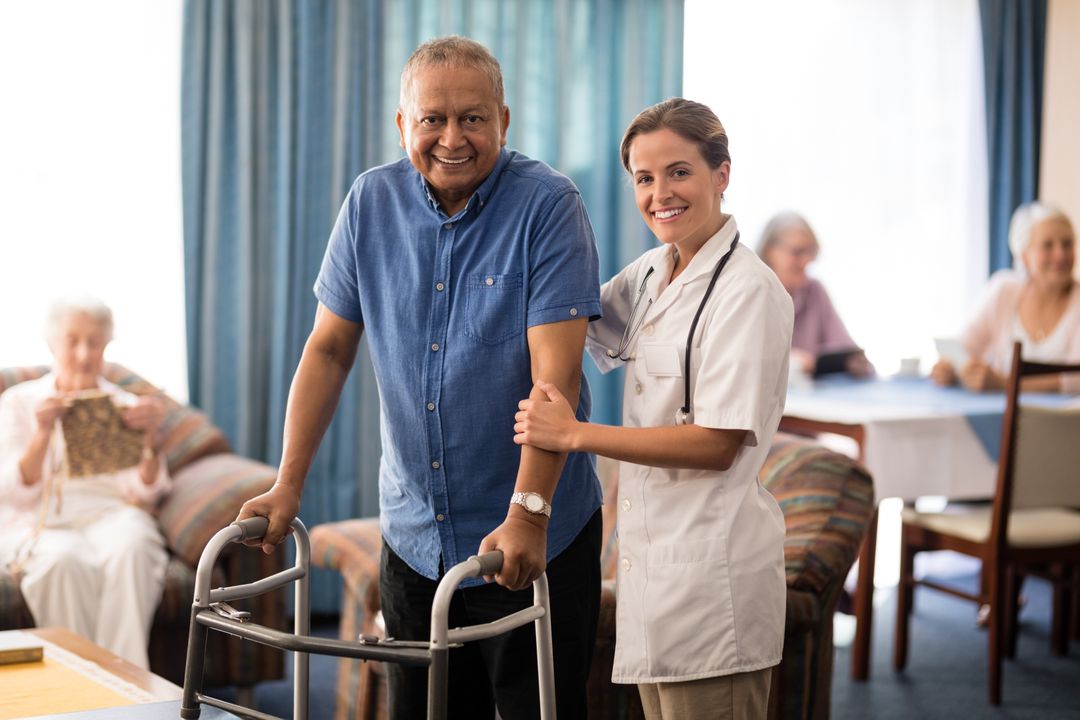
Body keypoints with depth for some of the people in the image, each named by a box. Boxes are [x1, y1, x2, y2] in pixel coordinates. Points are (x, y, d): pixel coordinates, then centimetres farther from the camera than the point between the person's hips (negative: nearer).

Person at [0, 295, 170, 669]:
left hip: (110, 514, 1)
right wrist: (43, 432, -14)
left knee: (130, 547, -37)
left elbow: (143, 492, 4)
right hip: (40, 523, -1)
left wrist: (150, 437, -14)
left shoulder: (125, 406, 16)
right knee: (64, 559, -38)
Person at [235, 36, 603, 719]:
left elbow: (555, 373, -20)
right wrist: (288, 484, 0)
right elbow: (329, 349, 6)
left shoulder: (548, 206, -13)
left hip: (533, 540, -4)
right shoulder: (372, 202, 1)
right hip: (413, 535, 5)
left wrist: (527, 514, -27)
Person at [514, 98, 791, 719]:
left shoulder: (748, 291, -14)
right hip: (654, 562, 8)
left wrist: (575, 434, -17)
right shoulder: (652, 274, 11)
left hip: (714, 575, -8)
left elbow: (719, 442, -19)